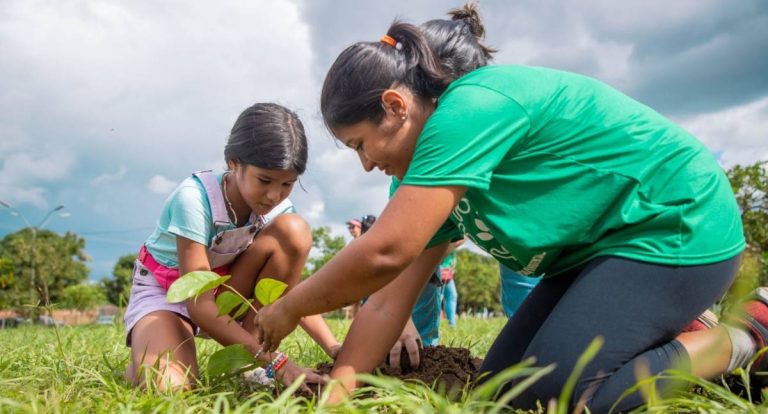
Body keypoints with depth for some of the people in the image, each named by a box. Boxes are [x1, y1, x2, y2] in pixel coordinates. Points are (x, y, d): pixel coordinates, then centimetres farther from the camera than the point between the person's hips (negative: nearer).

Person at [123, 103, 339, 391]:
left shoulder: (278, 208, -16)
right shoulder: (194, 198, -31)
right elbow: (200, 305, -33)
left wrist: (333, 348, -26)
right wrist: (276, 362, -40)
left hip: (223, 289, 5)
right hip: (163, 291, -4)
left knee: (294, 230, -22)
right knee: (169, 385, -35)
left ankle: (246, 359, -14)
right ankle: (142, 363, 6)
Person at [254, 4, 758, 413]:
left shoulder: (470, 108, -25)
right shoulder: (442, 174, 4)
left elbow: (383, 254, -31)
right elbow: (389, 301, 1)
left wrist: (288, 310, -16)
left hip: (678, 228, -9)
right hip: (600, 249, 9)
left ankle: (746, 336, -2)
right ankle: (673, 333, 14)